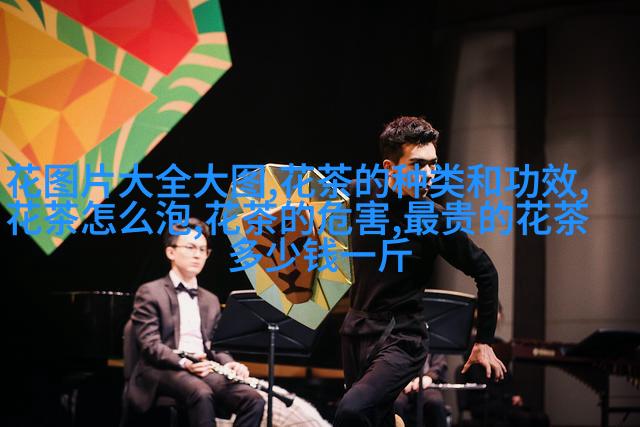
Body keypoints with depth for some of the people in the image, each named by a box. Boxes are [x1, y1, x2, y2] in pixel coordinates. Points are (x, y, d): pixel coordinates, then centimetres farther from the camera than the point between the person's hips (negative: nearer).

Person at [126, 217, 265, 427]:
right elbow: (150, 344, -7)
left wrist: (230, 364, -4)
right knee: (202, 394, -39)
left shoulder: (210, 301, 26)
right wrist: (183, 362, -25)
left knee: (254, 400, -23)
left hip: (204, 370, 6)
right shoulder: (150, 293, 5)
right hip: (164, 370, -6)